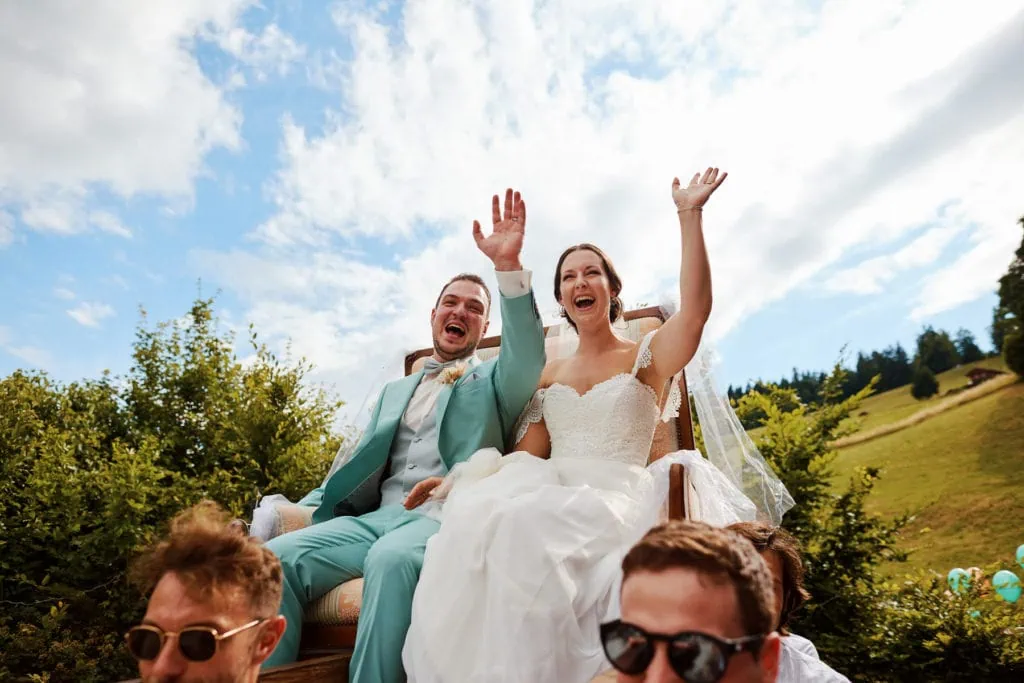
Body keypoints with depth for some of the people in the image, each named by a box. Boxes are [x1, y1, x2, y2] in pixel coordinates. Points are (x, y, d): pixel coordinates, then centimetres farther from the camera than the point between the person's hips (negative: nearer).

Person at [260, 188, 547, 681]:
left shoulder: (495, 381, 14)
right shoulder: (395, 391, 28)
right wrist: (301, 510, 4)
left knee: (392, 559, -37)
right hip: (376, 516, 5)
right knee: (275, 559, -21)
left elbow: (528, 354, -9)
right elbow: (359, 466, 22)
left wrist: (508, 265, -22)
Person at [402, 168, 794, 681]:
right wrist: (460, 478, 1)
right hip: (550, 493, 4)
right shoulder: (550, 374, 22)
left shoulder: (646, 359, 11)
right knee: (474, 514, -32)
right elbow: (527, 455, 15)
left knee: (529, 523, -37)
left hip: (615, 496, -3)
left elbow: (695, 309, -11)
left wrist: (689, 216, -13)